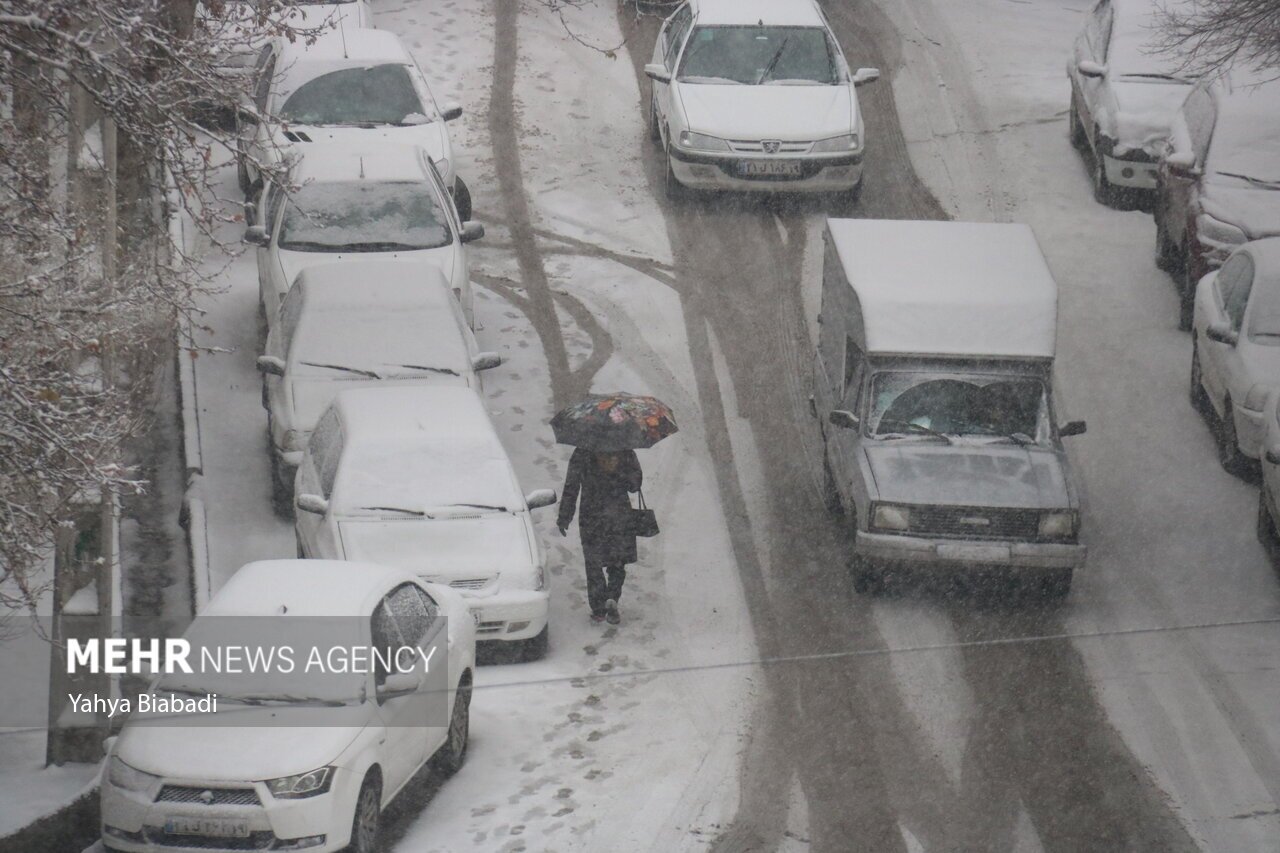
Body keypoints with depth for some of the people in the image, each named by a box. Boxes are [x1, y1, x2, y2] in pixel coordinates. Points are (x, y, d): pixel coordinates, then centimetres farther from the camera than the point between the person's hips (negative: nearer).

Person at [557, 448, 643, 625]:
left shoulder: (581, 454, -6)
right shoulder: (626, 452, -3)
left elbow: (571, 487, -5)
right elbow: (636, 484, 5)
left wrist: (564, 518, 0)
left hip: (591, 515, -1)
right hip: (620, 514, 1)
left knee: (594, 564, 11)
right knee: (617, 563, 14)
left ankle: (598, 609, 9)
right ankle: (612, 599, -8)